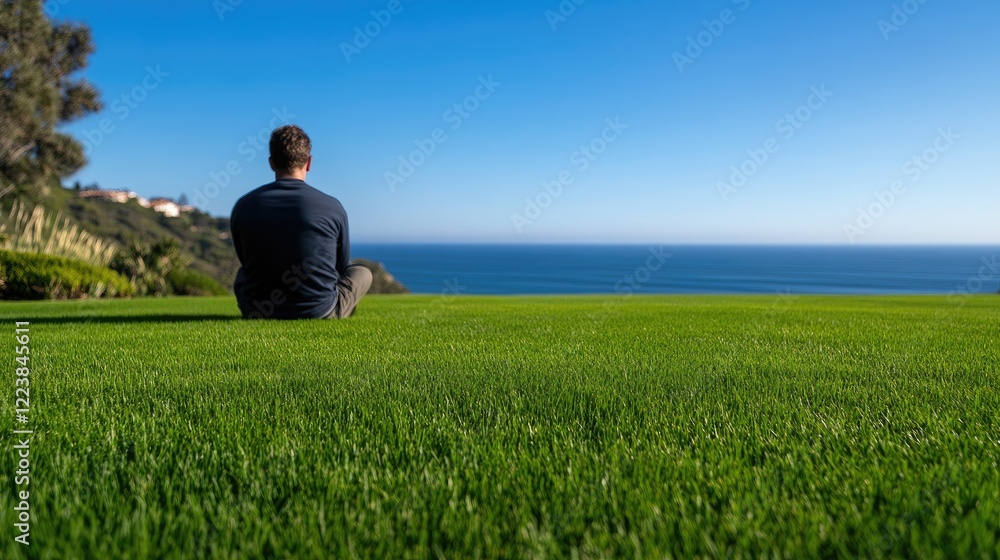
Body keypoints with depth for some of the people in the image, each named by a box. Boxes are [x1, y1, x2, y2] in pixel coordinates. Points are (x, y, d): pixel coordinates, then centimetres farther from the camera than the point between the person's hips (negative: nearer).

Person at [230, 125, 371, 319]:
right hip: (320, 314, -2)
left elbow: (247, 263, 11)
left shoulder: (243, 206, -6)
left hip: (259, 315, 3)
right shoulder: (333, 208, -11)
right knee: (362, 273, 25)